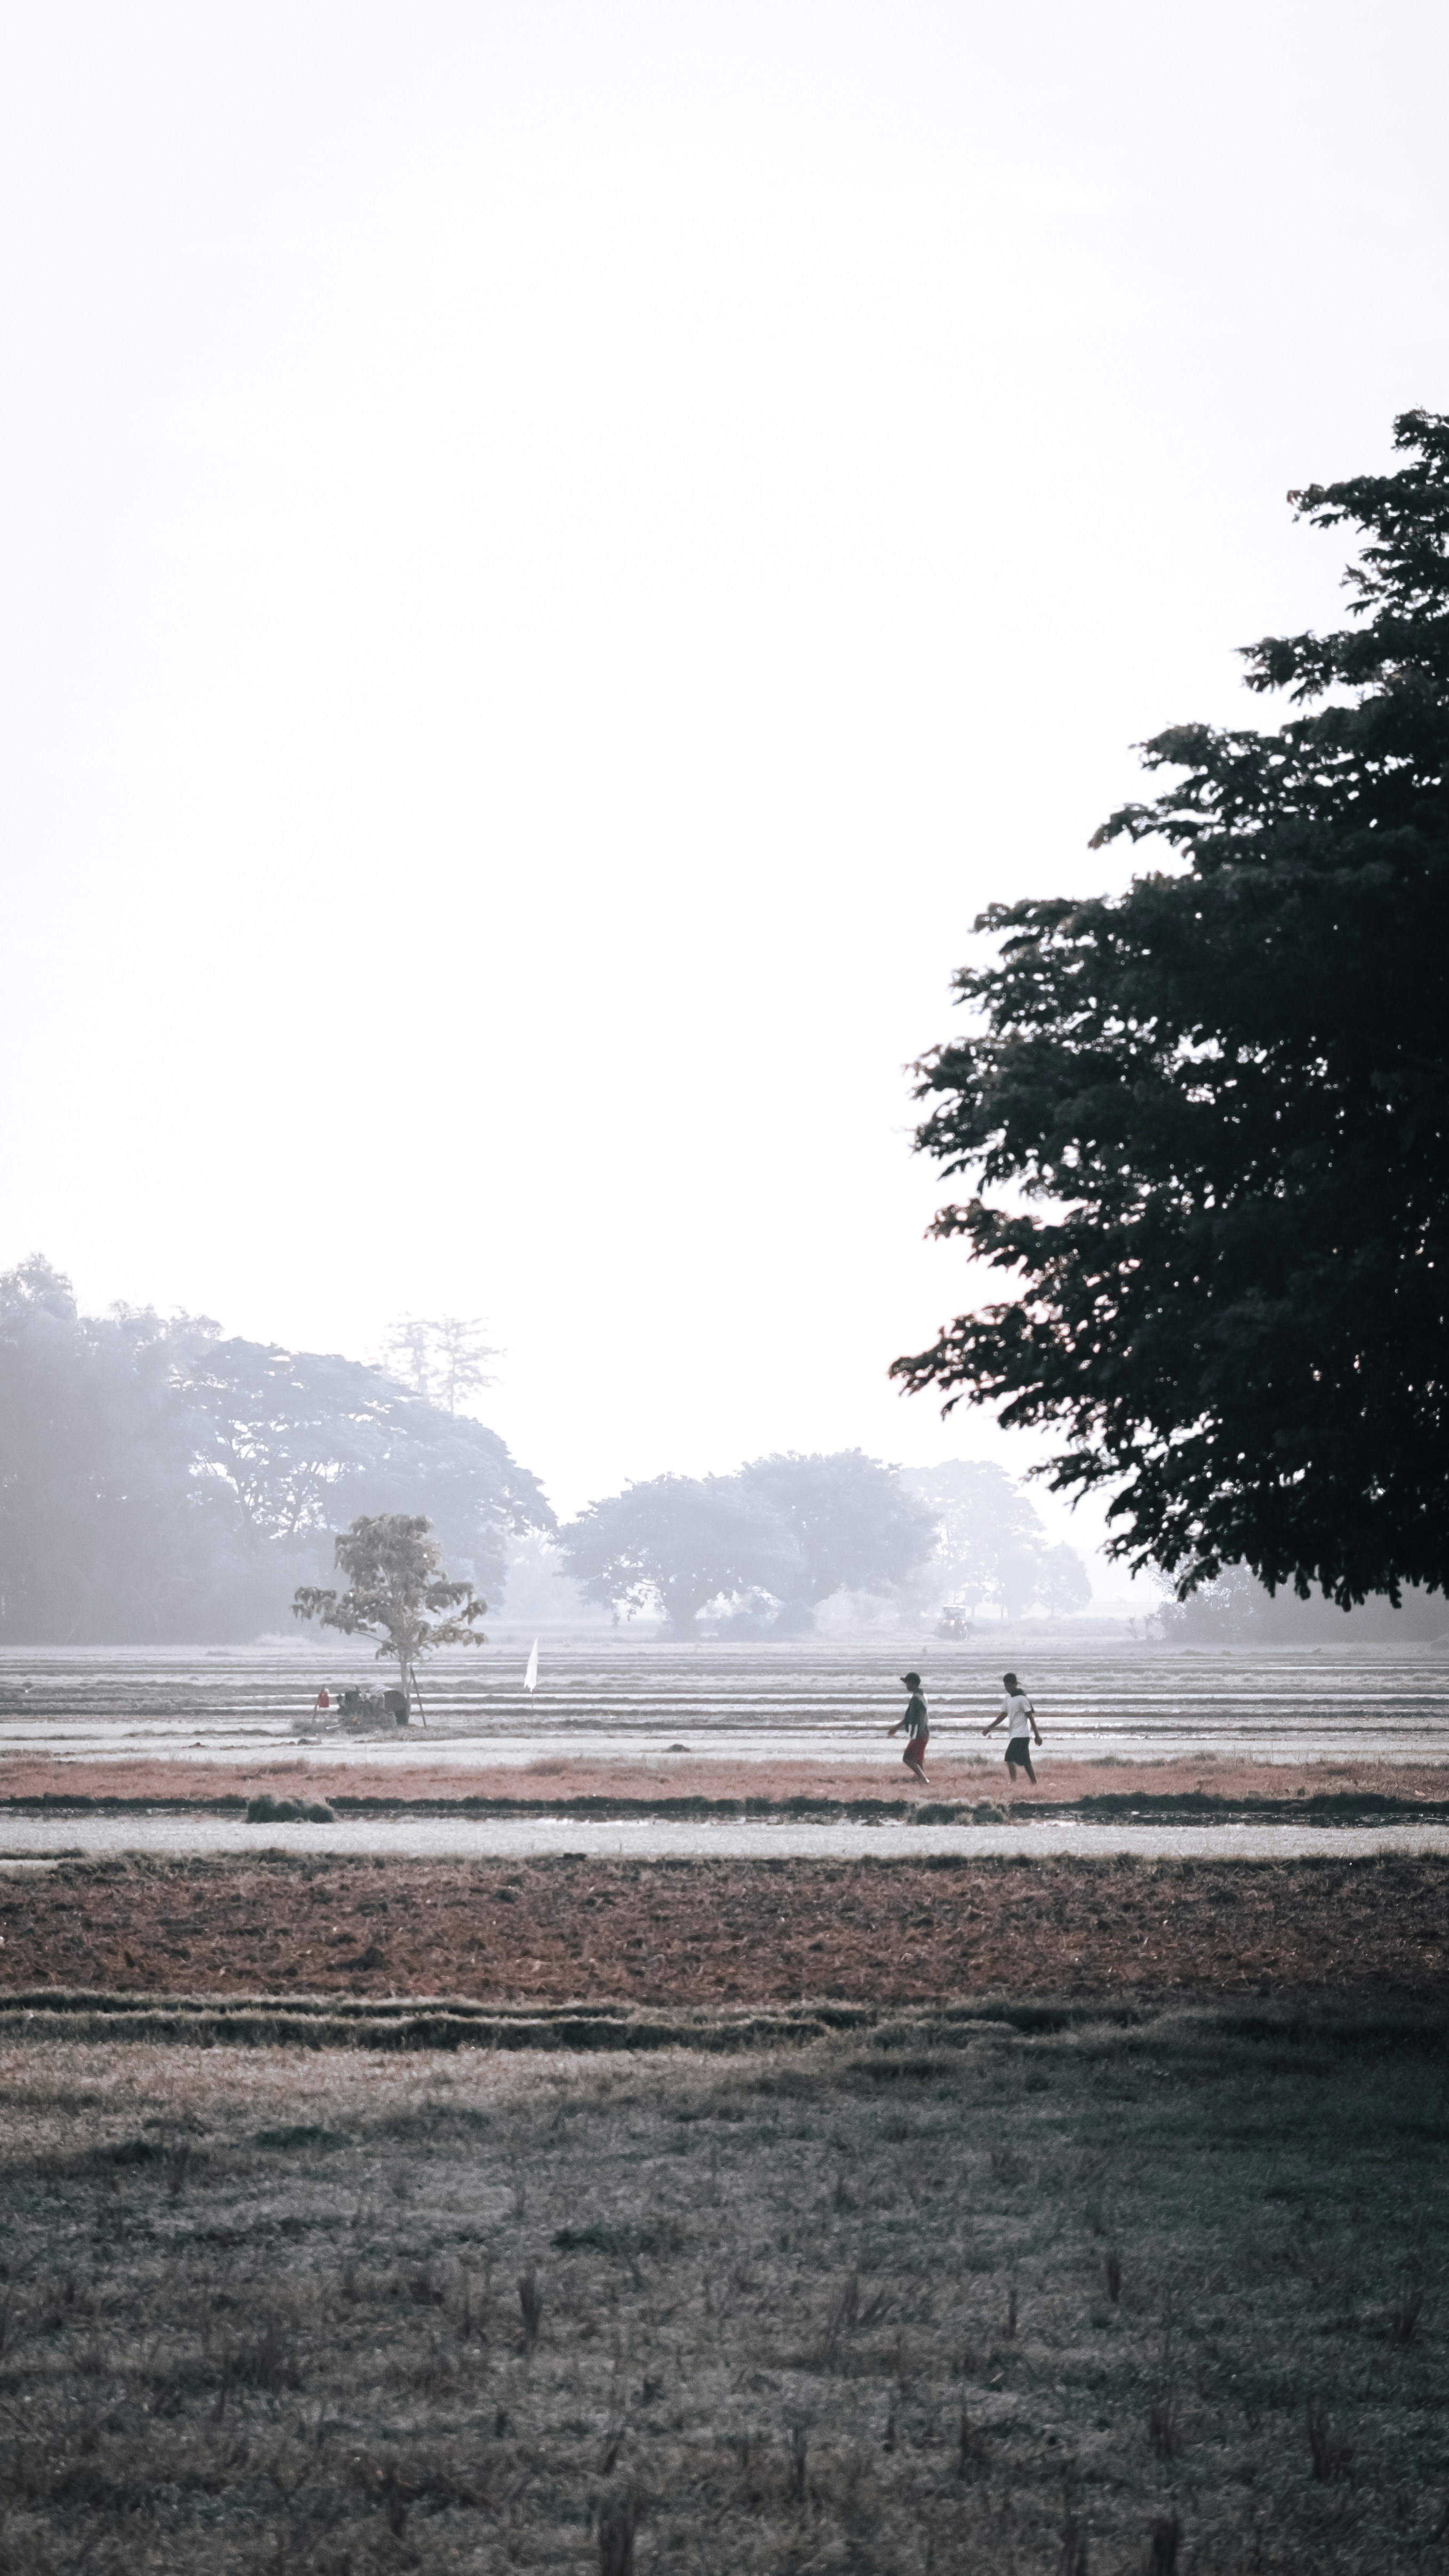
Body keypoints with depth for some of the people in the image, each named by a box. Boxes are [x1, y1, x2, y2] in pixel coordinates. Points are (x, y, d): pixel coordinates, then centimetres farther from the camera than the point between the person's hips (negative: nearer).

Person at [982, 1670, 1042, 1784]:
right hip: (1013, 1734, 9)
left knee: (1010, 1758, -19)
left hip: (1021, 1735, -9)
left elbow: (1031, 1717, -13)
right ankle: (1034, 1785, 16)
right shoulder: (1008, 1698, 12)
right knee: (1025, 1762, 11)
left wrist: (1037, 1736, -12)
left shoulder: (1022, 1699, -13)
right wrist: (990, 1728, 14)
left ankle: (1013, 1784, -25)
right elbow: (1003, 1715, 20)